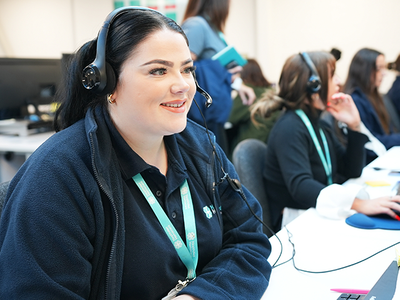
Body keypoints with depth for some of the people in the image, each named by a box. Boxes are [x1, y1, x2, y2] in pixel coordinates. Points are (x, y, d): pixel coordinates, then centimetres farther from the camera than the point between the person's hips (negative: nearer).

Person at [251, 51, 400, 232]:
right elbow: (300, 186, -31)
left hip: (321, 214, 9)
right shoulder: (289, 129, -16)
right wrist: (359, 203, -43)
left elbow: (352, 171, 15)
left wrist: (354, 126, 1)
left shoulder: (319, 125, 13)